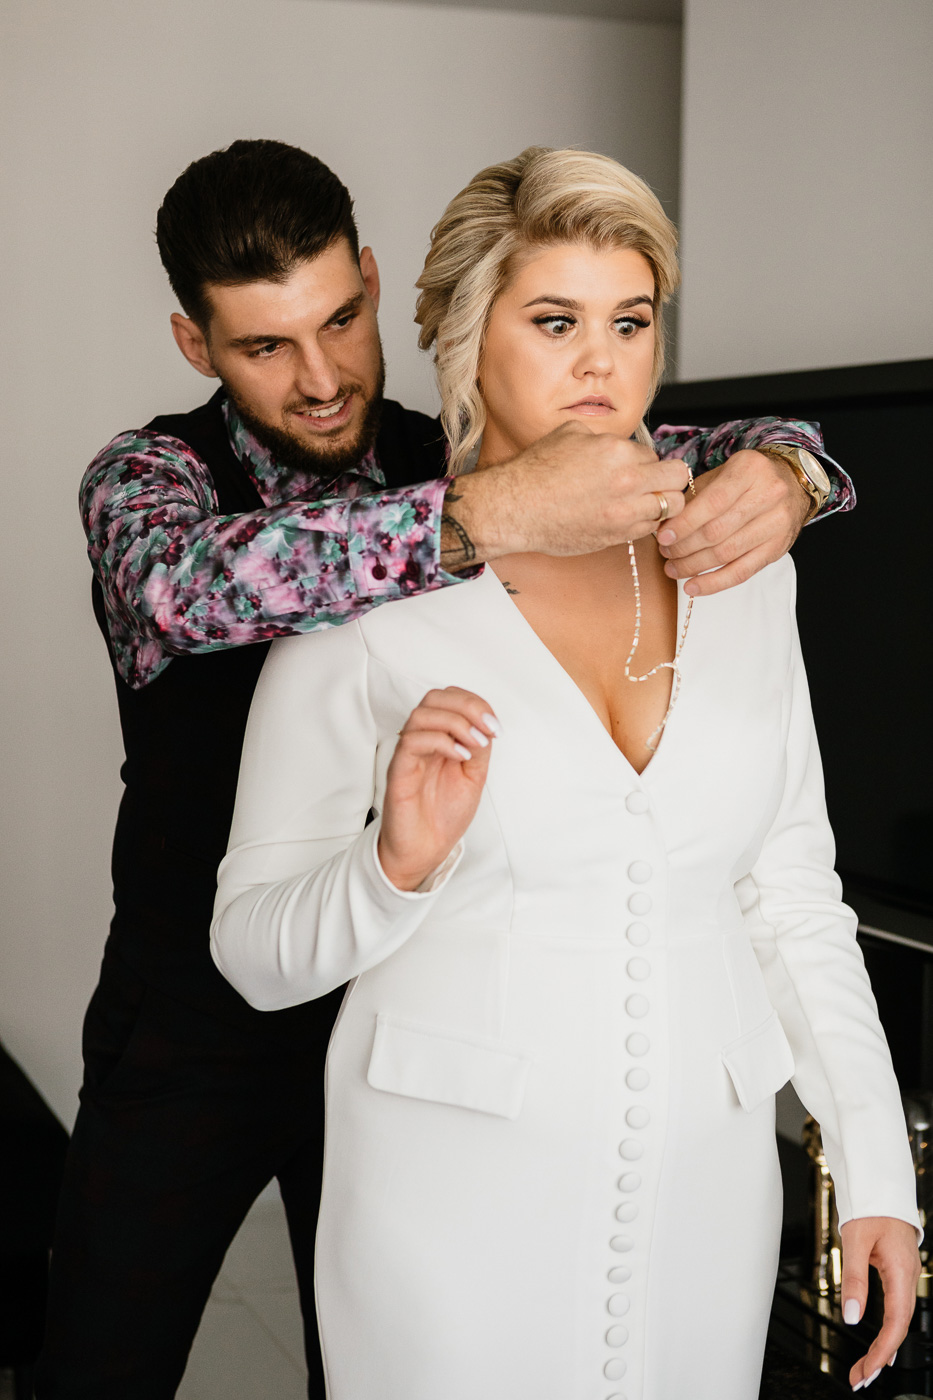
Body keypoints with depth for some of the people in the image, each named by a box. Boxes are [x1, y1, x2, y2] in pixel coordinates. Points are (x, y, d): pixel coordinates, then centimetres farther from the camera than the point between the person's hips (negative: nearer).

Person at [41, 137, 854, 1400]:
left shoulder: (454, 461, -1)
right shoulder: (147, 476, -11)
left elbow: (718, 448, -2)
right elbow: (192, 584, -35)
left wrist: (776, 469, -28)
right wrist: (487, 517, -47)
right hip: (191, 1027, -2)